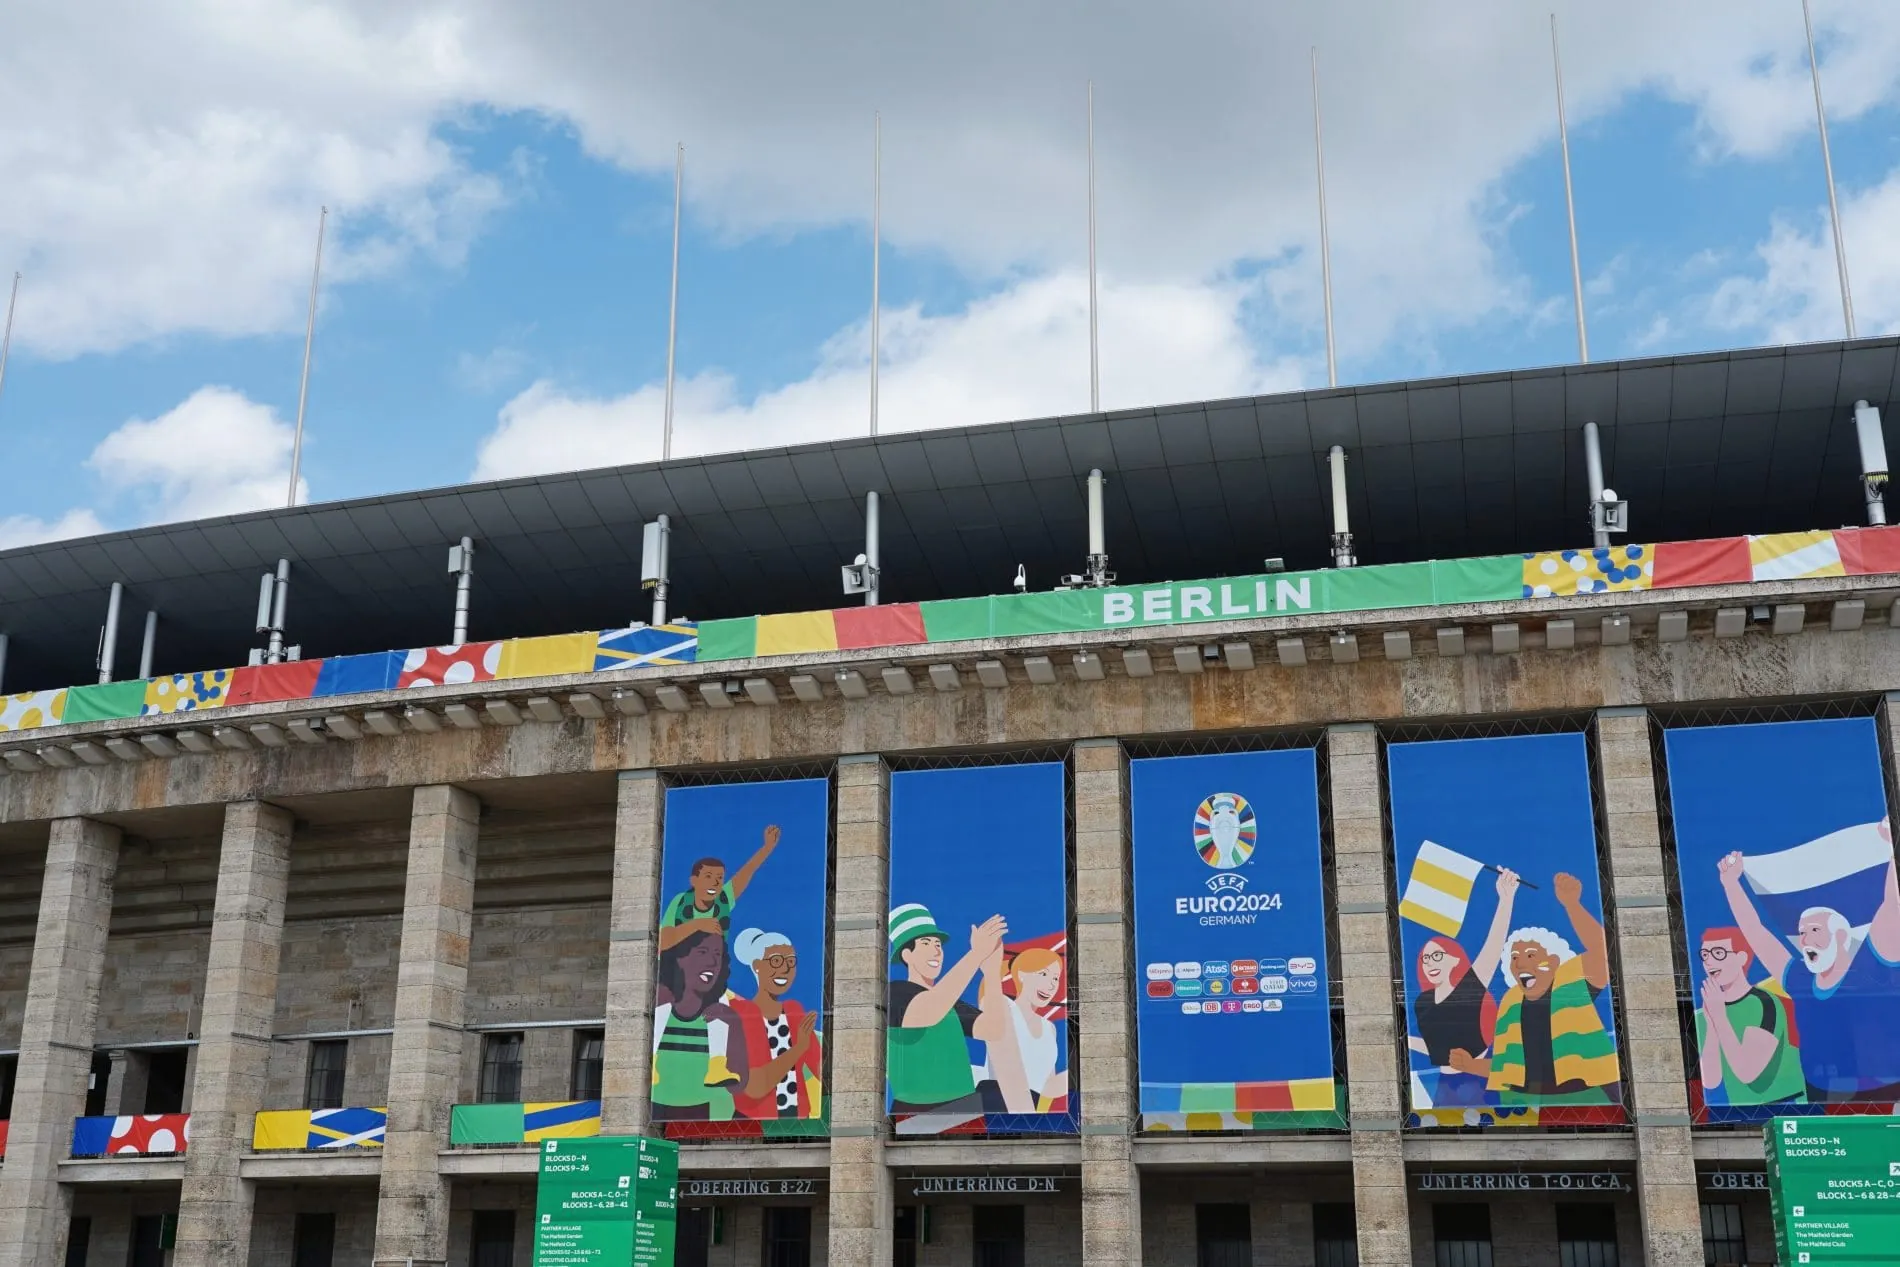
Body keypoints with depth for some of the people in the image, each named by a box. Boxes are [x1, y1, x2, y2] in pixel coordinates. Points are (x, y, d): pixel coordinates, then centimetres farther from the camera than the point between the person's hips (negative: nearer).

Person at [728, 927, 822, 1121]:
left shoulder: (795, 1011, 7)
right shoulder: (738, 1014, -12)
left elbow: (822, 1070, 3)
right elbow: (754, 1087, -21)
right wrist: (798, 1047, -27)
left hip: (799, 1117, 6)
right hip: (755, 1122, -6)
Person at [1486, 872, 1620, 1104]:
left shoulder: (1576, 978, -5)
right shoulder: (1511, 1001, 8)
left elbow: (1600, 948, -23)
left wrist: (1571, 903, -35)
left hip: (1584, 1095, -5)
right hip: (1523, 1099, 5)